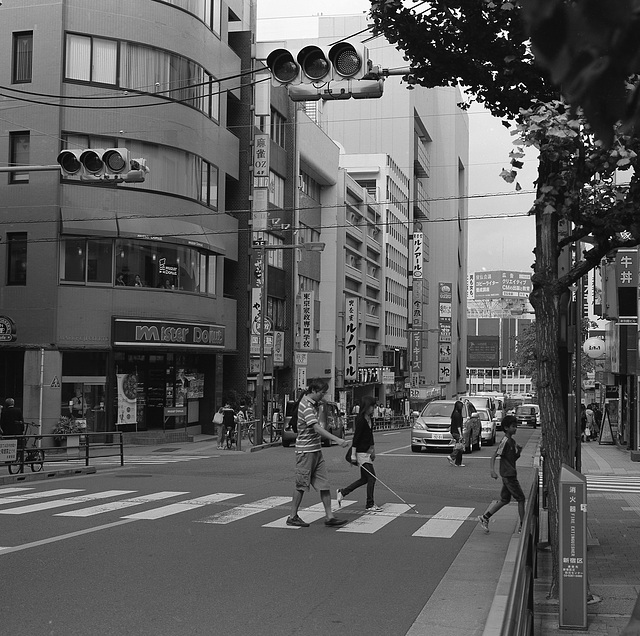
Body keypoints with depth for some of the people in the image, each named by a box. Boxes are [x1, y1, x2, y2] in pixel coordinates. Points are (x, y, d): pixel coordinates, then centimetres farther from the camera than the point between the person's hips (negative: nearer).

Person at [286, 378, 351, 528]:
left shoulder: (313, 403, 12)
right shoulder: (306, 406, -19)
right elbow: (317, 428, -29)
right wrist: (337, 440, -35)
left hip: (316, 449, 9)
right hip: (305, 450, -9)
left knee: (324, 483, 5)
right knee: (302, 485, 0)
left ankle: (329, 516, 8)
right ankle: (293, 517, 12)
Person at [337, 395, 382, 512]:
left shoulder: (369, 419, 11)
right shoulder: (361, 419, -17)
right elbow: (356, 437, -18)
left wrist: (373, 450, 23)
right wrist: (353, 454, -19)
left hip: (367, 452, 10)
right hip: (361, 452, -10)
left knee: (364, 478, 13)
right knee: (371, 477, -6)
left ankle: (342, 492, 24)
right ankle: (370, 504, 3)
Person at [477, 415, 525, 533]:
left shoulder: (512, 441, 12)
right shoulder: (505, 441, -16)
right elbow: (494, 456, -20)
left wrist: (519, 451, 2)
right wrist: (492, 470, -29)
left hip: (510, 474, 9)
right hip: (508, 475, -9)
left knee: (504, 500, 13)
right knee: (521, 499, -3)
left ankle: (484, 518, 16)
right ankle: (522, 526, 5)